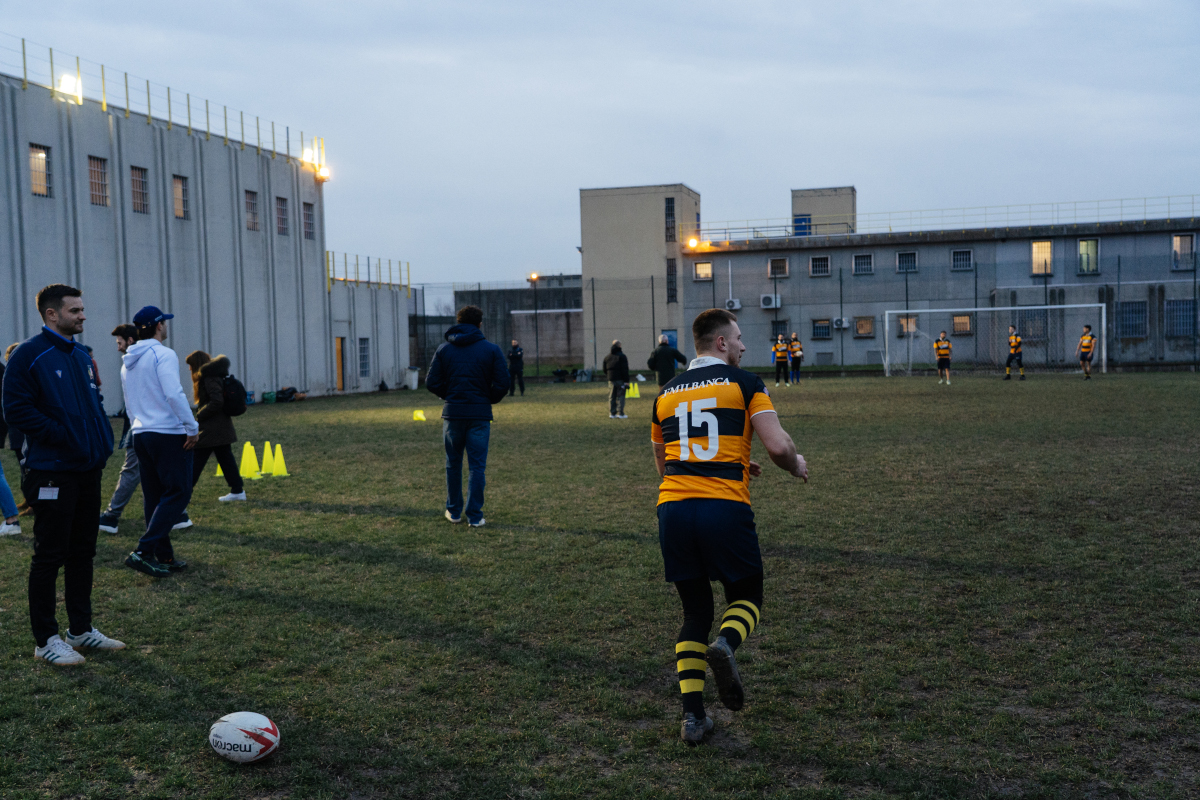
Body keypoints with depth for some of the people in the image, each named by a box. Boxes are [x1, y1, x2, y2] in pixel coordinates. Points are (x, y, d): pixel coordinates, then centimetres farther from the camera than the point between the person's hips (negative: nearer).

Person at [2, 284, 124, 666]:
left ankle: (81, 629, 25)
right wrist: (62, 436, -21)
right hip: (51, 473, -8)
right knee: (50, 555, 0)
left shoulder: (80, 355, 14)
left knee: (82, 552, 14)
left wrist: (102, 439, 7)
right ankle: (46, 640, 10)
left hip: (88, 469, 8)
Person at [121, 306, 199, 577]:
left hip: (140, 434, 9)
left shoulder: (128, 363, 17)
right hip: (169, 433, -9)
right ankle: (143, 551, -14)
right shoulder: (163, 354, -10)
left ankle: (164, 557, 13)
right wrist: (192, 427, -16)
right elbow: (174, 394, -20)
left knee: (154, 497, 11)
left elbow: (130, 405, 21)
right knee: (177, 493, -5)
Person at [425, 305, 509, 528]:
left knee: (453, 464, 15)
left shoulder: (444, 349, 3)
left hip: (452, 413, 2)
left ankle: (454, 511, 22)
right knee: (477, 466, 3)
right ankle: (475, 516, 3)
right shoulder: (491, 350, -2)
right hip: (480, 414, -2)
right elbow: (502, 383, -7)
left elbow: (431, 382, -1)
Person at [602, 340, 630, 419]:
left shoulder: (607, 357, 11)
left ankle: (612, 413, 8)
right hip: (620, 379, -5)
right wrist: (626, 381, -11)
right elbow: (625, 370, -12)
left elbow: (605, 370, 16)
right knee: (620, 396, -2)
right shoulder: (621, 356, -8)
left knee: (611, 397, 8)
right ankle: (620, 413, -6)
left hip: (611, 380, 5)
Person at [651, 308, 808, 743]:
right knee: (747, 597, 18)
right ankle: (725, 645, -16)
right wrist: (797, 466, 16)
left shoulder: (666, 394, 17)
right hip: (725, 508, -4)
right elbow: (778, 447, -7)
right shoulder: (744, 383, 3)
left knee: (695, 613, 16)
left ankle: (693, 715, 8)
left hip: (672, 507, 4)